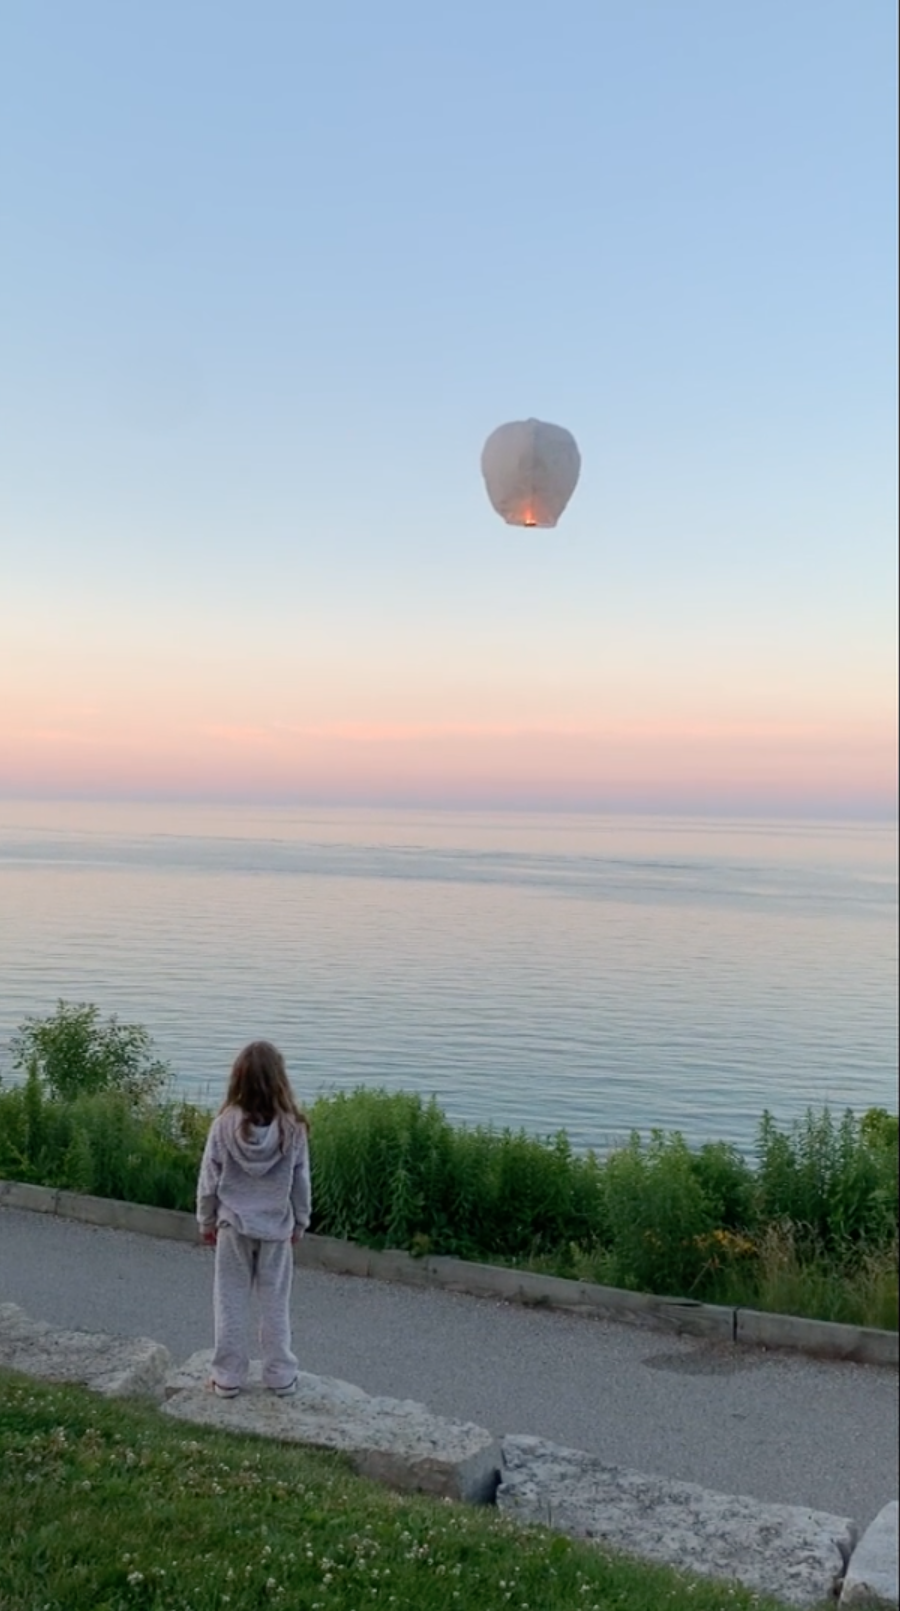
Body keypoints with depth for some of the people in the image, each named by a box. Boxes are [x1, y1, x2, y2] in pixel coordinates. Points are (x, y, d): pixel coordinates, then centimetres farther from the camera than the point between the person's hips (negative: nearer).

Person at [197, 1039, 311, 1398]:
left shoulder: (224, 1125, -15)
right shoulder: (293, 1127, -14)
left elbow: (209, 1181, -6)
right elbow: (300, 1183, -4)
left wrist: (206, 1221, 9)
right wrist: (299, 1223, 11)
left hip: (234, 1227, 0)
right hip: (276, 1227, 1)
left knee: (230, 1303, 12)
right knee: (276, 1303, 13)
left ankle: (228, 1377, 20)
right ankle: (281, 1376, 22)